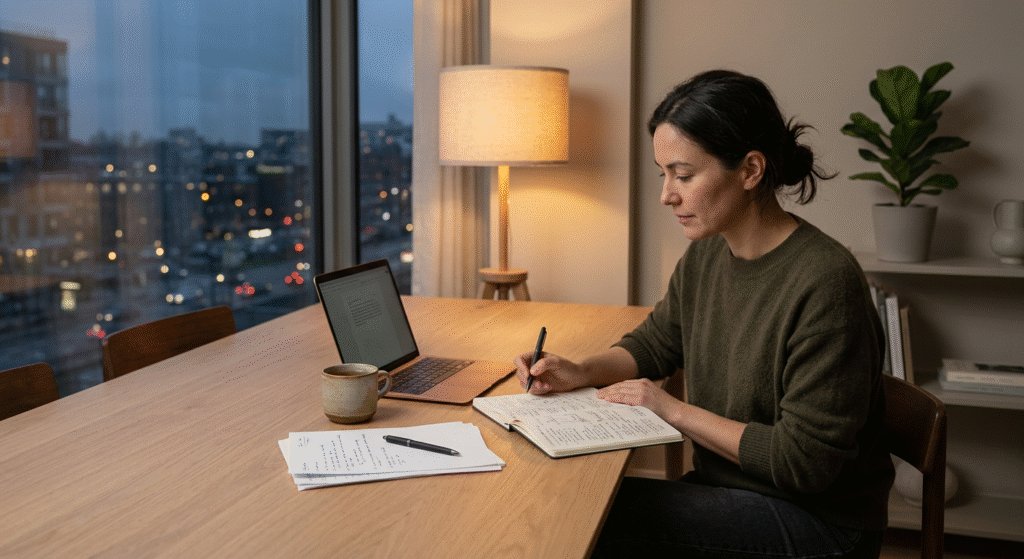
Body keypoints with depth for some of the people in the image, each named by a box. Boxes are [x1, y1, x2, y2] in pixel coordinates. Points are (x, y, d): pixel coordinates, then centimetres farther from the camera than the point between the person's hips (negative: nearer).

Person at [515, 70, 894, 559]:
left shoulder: (825, 284, -25)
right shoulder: (706, 254, 0)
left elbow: (804, 462, -22)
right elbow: (654, 342, 16)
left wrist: (677, 411, -17)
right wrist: (580, 373, -3)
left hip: (816, 519, -7)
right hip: (729, 490, 7)